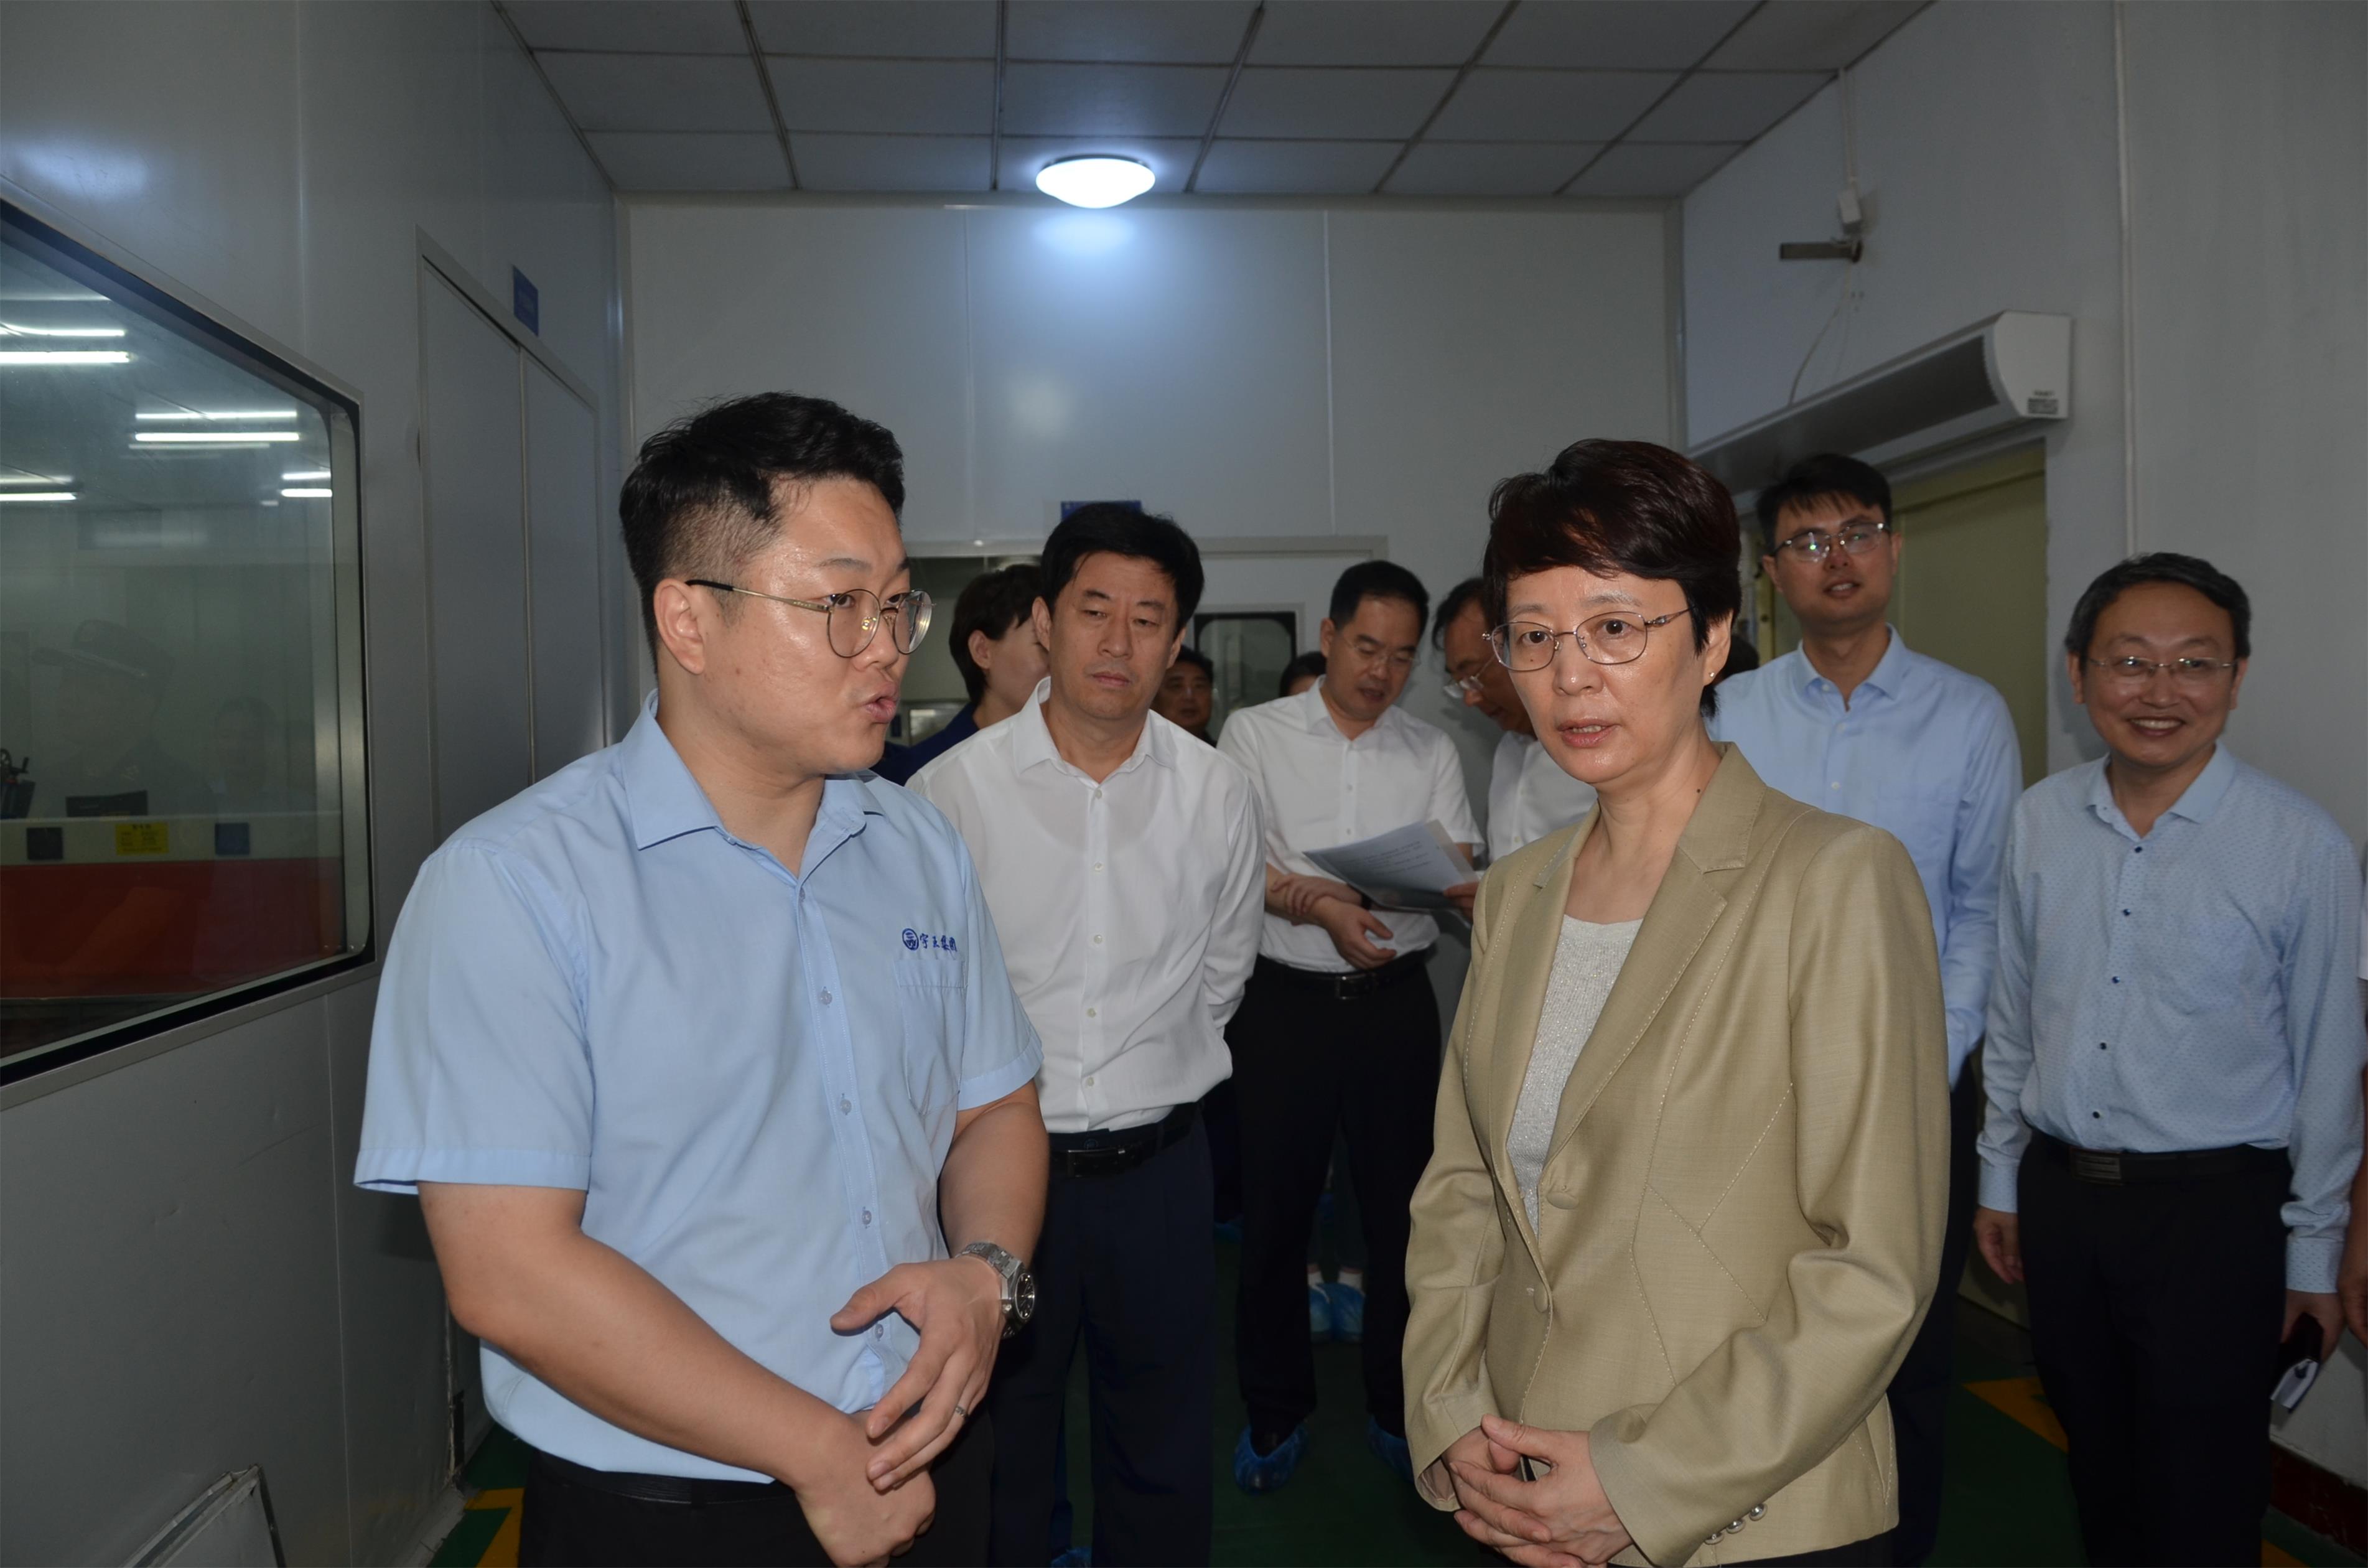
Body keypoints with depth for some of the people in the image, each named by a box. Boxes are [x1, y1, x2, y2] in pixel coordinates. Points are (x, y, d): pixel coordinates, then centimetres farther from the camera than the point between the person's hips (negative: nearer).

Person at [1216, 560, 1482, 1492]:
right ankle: (1275, 1411, 24)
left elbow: (1466, 878, 2)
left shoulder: (1433, 753, 9)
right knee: (1274, 1207, 6)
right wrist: (1319, 905, -21)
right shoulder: (1256, 733, 3)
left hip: (1396, 999, 2)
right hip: (1285, 1001, -2)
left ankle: (1398, 1406, 27)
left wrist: (1466, 888, -22)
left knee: (1402, 1204, 8)